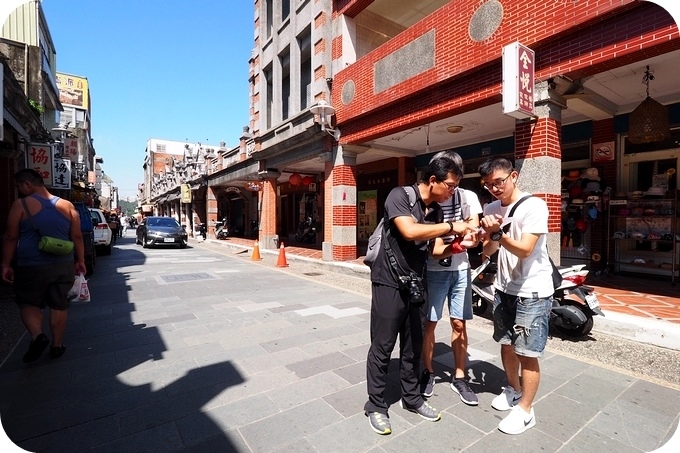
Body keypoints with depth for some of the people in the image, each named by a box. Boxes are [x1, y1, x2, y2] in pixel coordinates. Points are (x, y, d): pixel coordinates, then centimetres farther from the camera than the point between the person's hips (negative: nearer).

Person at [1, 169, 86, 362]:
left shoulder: (21, 205, -7)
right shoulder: (67, 205, 1)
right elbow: (77, 236, 2)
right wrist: (80, 261, 9)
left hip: (31, 267, -3)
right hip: (63, 265, 3)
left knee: (28, 303, 17)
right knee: (59, 305, 12)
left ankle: (37, 335, -4)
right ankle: (57, 345, 21)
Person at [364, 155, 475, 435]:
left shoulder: (436, 210, 8)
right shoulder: (399, 196, -13)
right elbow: (410, 232, -29)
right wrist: (450, 227, -20)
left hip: (416, 285, 7)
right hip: (389, 283, -6)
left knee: (413, 346, 17)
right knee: (382, 347, 5)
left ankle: (411, 398, 36)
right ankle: (376, 406, 23)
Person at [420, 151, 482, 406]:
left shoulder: (468, 197, -4)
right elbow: (432, 248, -17)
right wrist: (457, 244, -36)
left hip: (460, 269, 3)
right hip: (434, 270, -2)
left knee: (459, 324, 10)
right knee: (429, 323, 6)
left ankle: (459, 378, 25)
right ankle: (428, 372, 26)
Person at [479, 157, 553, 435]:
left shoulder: (534, 206, -16)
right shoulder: (491, 209, 2)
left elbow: (525, 250, -23)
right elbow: (488, 251, -1)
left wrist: (498, 233, -38)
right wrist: (491, 235, -21)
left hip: (532, 292, -6)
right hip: (504, 289, 6)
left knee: (527, 354, 3)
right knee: (506, 344, 19)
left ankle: (525, 411, 21)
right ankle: (513, 390, 41)